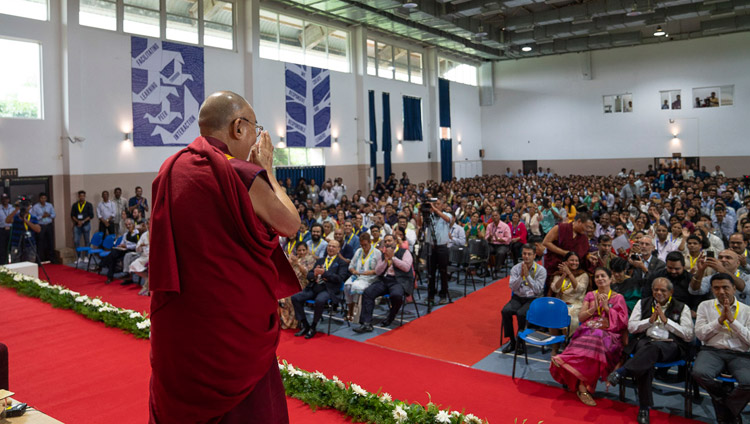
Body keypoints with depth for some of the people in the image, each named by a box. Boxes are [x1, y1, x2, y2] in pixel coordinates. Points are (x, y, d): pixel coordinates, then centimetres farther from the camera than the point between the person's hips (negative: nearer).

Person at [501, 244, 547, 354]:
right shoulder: (516, 268, 4)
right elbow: (512, 287, -4)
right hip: (518, 297, 3)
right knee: (505, 311, -25)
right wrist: (521, 276, -18)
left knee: (521, 313, -32)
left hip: (533, 299, -3)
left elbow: (538, 290, -12)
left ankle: (520, 342, -10)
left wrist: (527, 275, -19)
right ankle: (512, 341, -9)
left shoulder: (541, 270, -3)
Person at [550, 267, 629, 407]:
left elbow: (622, 321, 4)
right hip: (587, 331, 2)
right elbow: (580, 318, 13)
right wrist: (594, 308, -1)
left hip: (608, 334, -2)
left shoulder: (618, 298, 15)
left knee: (596, 342, -37)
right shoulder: (590, 295, 21)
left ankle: (581, 386, -31)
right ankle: (583, 388, -30)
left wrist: (607, 307, -2)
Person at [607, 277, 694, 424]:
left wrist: (666, 320, -4)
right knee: (645, 361, -34)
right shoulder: (643, 303, 20)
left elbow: (689, 336, 4)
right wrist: (651, 320, -1)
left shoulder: (682, 308, 14)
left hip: (670, 346, -2)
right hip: (644, 342, 2)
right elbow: (631, 327, 13)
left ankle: (621, 372, -47)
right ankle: (644, 408, -31)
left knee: (653, 348, -39)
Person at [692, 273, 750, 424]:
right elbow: (699, 334, 3)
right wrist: (720, 320, -5)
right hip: (712, 351, 0)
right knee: (699, 373, -33)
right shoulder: (705, 306, 13)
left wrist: (732, 320, -7)